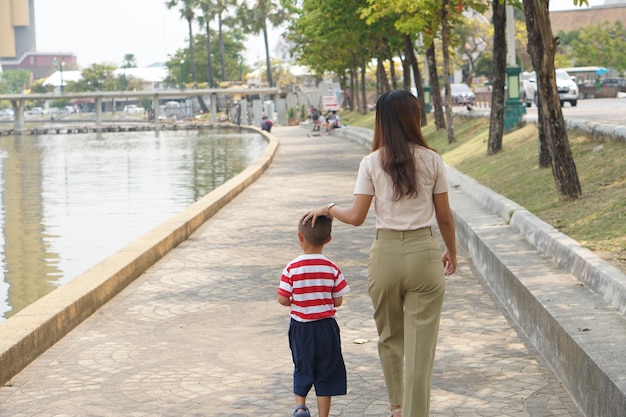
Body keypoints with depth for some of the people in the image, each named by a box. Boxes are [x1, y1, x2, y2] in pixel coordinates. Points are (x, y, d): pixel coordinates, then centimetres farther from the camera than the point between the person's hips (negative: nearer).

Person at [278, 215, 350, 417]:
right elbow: (338, 301, -3)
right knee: (326, 374, 10)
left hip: (301, 327, 0)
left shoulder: (292, 268, -12)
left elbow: (282, 299, -11)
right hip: (326, 327, 0)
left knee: (302, 369, 19)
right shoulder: (332, 269, -8)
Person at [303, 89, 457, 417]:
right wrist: (452, 253, 19)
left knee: (389, 336, 21)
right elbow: (444, 217, 3)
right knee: (420, 344, 2)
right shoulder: (431, 160, -1)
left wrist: (328, 209, 16)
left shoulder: (372, 163, -3)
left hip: (386, 253, 1)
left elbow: (356, 217, -4)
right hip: (424, 254, -1)